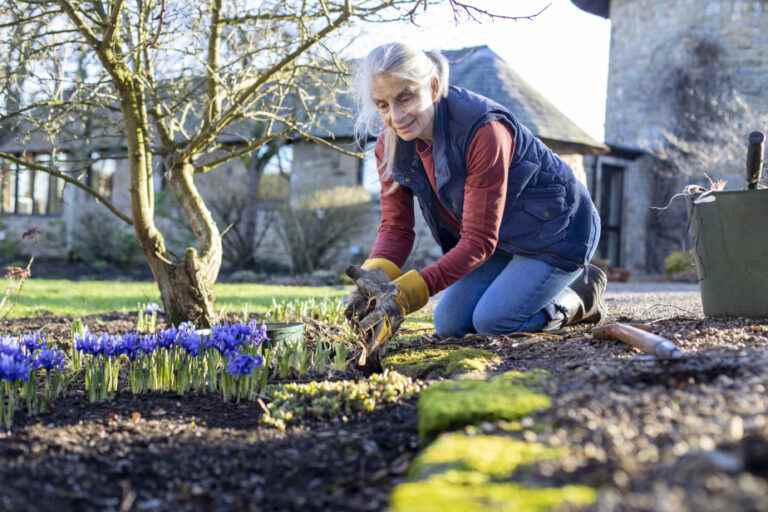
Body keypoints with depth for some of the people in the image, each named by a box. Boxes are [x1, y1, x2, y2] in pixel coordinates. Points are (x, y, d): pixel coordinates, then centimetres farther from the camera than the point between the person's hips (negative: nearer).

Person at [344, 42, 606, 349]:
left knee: (492, 322, -19)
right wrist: (376, 279, -34)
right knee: (450, 326, -1)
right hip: (505, 240, 7)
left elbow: (479, 241, -35)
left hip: (556, 230, -7)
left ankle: (581, 293, 8)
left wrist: (408, 293, -45)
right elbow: (396, 227, -11)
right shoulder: (391, 147, -13)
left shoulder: (483, 130, -35)